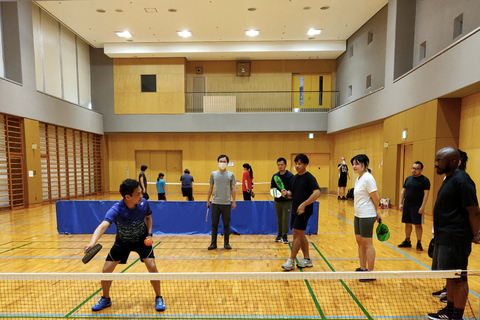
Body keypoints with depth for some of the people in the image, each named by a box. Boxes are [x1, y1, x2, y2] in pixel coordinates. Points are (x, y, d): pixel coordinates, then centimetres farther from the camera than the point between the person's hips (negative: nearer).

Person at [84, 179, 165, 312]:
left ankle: (158, 298, 10)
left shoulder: (143, 203, -23)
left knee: (152, 267, -14)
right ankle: (106, 299, 32)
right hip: (122, 242, 0)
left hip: (142, 240, 0)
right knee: (106, 270, 0)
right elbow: (103, 226, -48)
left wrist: (149, 233, -11)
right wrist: (92, 242, -66)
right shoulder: (116, 210, -33)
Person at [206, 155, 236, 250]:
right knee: (214, 224, 6)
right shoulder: (213, 174, 5)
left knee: (226, 224, 7)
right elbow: (210, 188, 9)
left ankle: (226, 243, 19)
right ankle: (213, 243, 17)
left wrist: (234, 201, 1)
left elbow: (233, 189, 5)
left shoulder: (231, 175, 3)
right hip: (215, 203, 1)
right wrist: (208, 200, 7)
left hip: (227, 203, -1)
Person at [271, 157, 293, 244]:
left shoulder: (290, 176, -9)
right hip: (277, 201, 4)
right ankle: (279, 234, 26)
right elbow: (272, 186, 12)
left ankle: (285, 235, 12)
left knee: (285, 219, -2)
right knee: (279, 219, 12)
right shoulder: (275, 176, 5)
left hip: (287, 201, -4)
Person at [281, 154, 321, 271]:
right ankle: (307, 259, 26)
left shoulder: (309, 178, -12)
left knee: (297, 234, -6)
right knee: (300, 235, 13)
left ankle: (291, 261, 3)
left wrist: (303, 204, -26)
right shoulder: (294, 178, 11)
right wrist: (286, 193, -4)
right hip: (295, 210, 8)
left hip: (304, 211, -8)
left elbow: (317, 193, -23)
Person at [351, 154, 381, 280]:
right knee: (359, 242, 15)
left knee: (367, 243, 1)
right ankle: (362, 269, 27)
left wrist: (375, 212, 1)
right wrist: (374, 213, 16)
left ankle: (370, 273, 14)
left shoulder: (368, 178, -17)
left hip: (367, 216, -9)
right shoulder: (358, 179, 11)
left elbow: (376, 198, -15)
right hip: (358, 215, 9)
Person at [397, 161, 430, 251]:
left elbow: (426, 194, -11)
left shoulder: (425, 180, -5)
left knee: (418, 224, -1)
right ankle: (407, 241, 23)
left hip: (417, 206, -6)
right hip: (407, 205, 6)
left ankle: (419, 243, 9)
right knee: (407, 224, 12)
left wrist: (422, 206, -17)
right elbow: (403, 191, 14)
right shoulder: (408, 179, 12)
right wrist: (401, 203, 8)